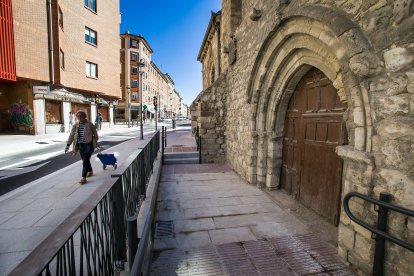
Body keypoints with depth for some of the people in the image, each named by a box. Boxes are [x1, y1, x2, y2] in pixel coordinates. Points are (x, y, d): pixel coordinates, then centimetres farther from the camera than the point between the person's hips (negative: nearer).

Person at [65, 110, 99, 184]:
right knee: (85, 160, 16)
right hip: (80, 145, 5)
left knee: (85, 160, -10)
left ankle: (84, 177, -7)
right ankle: (90, 171, 39)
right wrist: (68, 145, 0)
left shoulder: (90, 125, -9)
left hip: (89, 145, -5)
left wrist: (96, 143, 7)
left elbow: (95, 134, 0)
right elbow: (71, 135, 6)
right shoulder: (76, 125, 3)